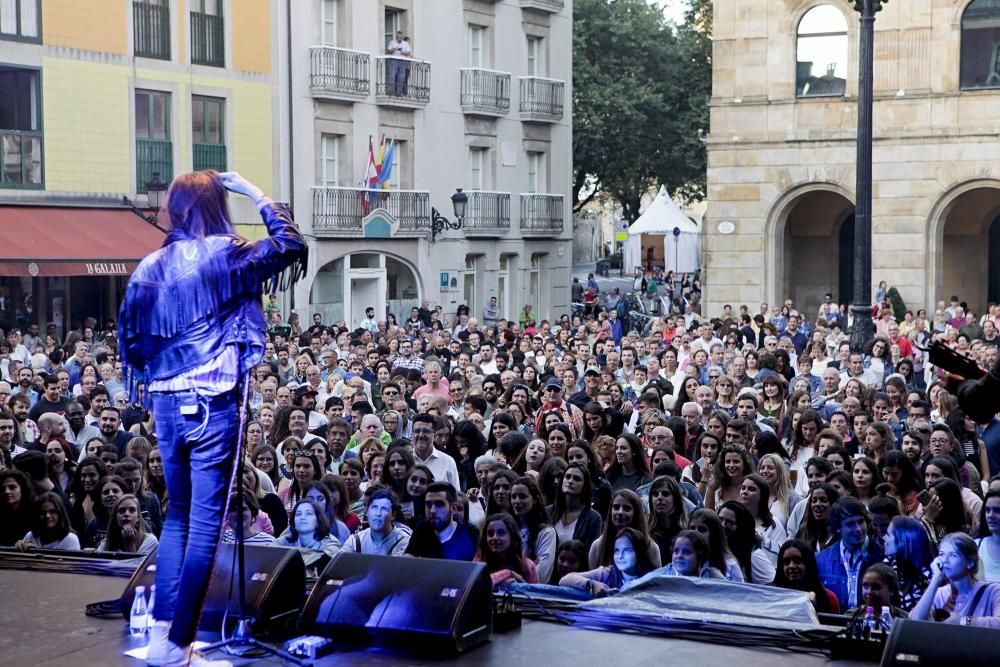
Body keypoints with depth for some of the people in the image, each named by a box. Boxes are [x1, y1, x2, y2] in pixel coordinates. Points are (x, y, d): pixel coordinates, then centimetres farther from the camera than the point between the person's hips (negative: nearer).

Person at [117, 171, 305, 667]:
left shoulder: (149, 268, 6)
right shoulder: (225, 255, -8)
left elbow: (128, 335, 8)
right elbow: (292, 245, 2)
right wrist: (256, 195, 8)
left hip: (167, 404, 6)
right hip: (213, 404, -6)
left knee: (178, 515, 18)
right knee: (206, 522, -1)